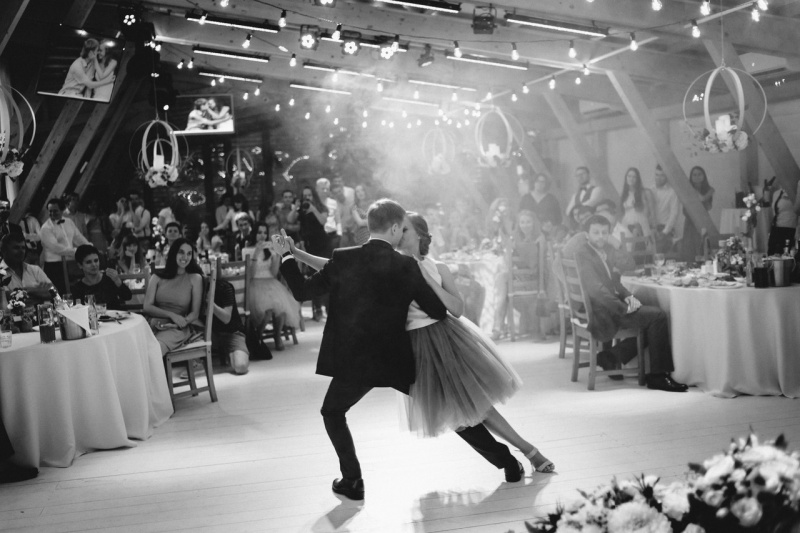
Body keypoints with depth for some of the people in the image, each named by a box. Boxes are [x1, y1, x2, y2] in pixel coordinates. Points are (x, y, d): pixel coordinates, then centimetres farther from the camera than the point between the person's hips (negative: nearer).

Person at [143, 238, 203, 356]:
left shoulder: (195, 278, 9)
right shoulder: (157, 277, 14)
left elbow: (195, 313, 5)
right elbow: (147, 307, 6)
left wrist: (175, 324, -13)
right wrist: (171, 315, -11)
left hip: (178, 329, -2)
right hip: (155, 326, 2)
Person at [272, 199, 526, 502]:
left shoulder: (343, 259, -7)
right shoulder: (406, 266, -6)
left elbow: (301, 292, 1)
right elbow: (438, 311, -2)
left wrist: (286, 256, 15)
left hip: (353, 362, -1)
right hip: (398, 361, 1)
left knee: (332, 412, 26)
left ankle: (352, 481, 18)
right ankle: (507, 461, 19)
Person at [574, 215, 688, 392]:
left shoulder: (607, 251, 15)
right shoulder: (583, 254, -14)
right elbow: (596, 289, -22)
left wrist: (628, 296, 2)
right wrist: (624, 307, -22)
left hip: (613, 304, 10)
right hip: (601, 312, -10)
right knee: (657, 316, -16)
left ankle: (612, 357, 6)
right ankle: (658, 376, -9)